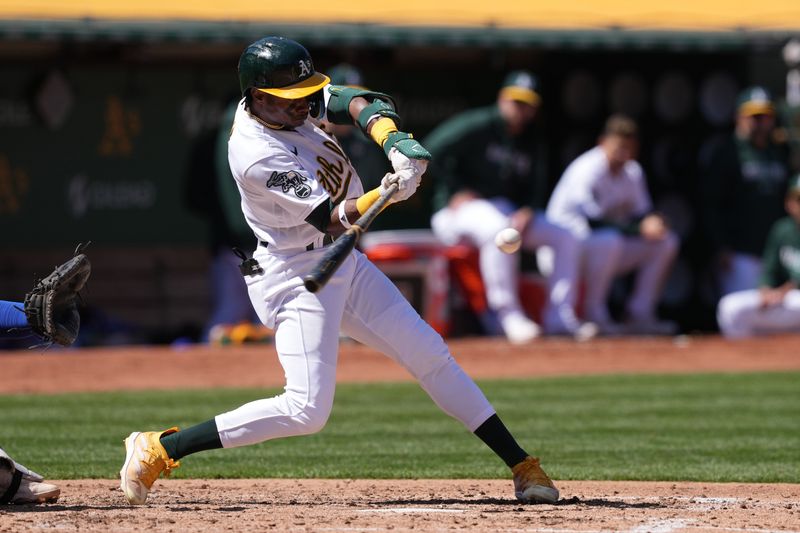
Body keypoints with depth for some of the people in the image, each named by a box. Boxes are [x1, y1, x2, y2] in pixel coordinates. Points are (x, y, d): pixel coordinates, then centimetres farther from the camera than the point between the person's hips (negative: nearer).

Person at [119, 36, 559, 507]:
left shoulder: (286, 103, -3)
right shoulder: (256, 155, -27)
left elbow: (355, 102, -12)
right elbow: (334, 218, -27)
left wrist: (392, 139, -31)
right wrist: (388, 191, -44)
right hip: (296, 277, -9)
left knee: (430, 356, 8)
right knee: (307, 410, -16)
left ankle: (523, 467, 15)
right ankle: (158, 449, -7)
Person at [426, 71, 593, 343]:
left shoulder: (531, 144, 12)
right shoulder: (479, 126, -9)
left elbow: (537, 188, 13)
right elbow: (432, 150, -14)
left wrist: (528, 211, -9)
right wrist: (456, 191, -18)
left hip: (508, 211, 8)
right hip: (459, 209, -7)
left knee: (565, 238, -7)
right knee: (498, 230, -41)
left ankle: (559, 316, -8)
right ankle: (509, 315, -37)